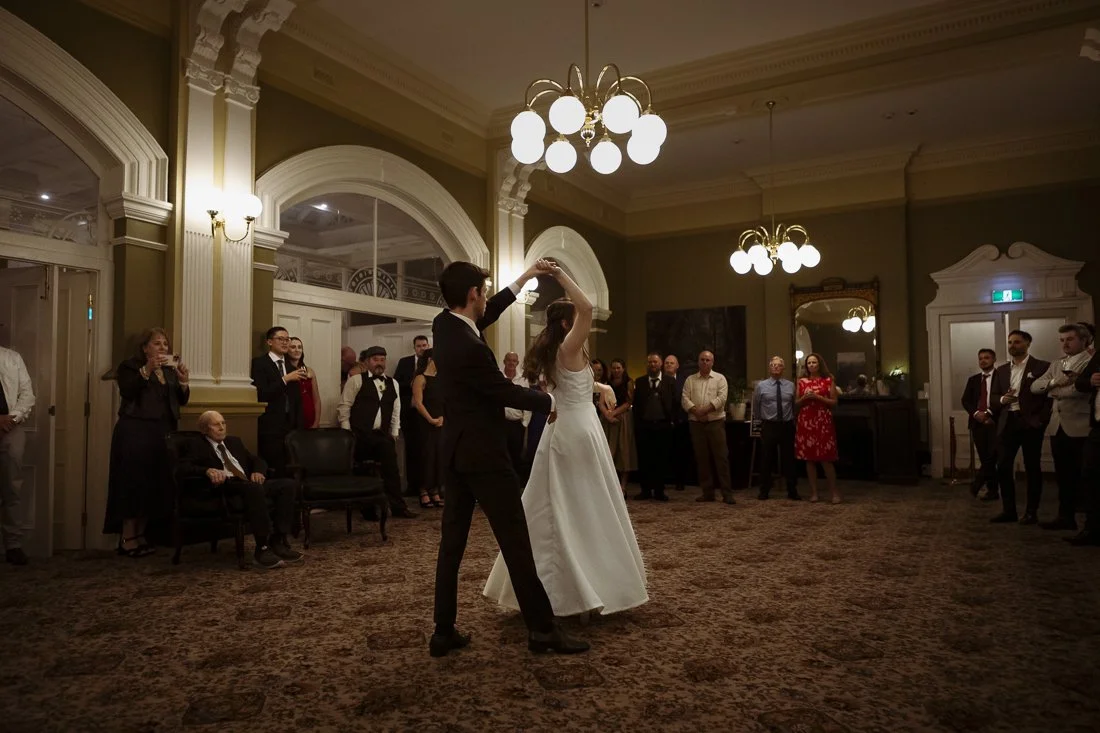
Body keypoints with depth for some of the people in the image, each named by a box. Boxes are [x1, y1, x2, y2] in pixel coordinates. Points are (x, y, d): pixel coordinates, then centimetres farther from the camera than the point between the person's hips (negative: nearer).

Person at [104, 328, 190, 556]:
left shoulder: (170, 369, 16)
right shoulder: (130, 366, 1)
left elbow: (182, 400, 10)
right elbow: (126, 391, -16)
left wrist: (184, 382, -8)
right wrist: (147, 370, -23)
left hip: (163, 434, 6)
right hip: (135, 432, -6)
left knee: (155, 484, 5)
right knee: (133, 482, -5)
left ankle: (139, 535, 13)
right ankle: (127, 539, 1)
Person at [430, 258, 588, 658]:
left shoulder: (443, 325, 3)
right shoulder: (470, 348, -23)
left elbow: (486, 316, 18)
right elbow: (506, 392, -14)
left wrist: (525, 277, 23)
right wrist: (548, 402, 4)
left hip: (455, 452, 9)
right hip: (484, 454, -9)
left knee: (451, 542, 10)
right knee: (515, 541, -2)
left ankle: (444, 632, 16)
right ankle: (542, 628, 6)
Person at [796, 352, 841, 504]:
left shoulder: (828, 380, 3)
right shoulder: (802, 381, 10)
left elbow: (834, 402, 0)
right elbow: (796, 403, 13)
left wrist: (818, 397, -12)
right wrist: (805, 397, -7)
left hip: (823, 421, -3)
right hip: (806, 422, 3)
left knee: (826, 458, -5)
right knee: (809, 458, 3)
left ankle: (834, 492, 5)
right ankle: (813, 492, 11)